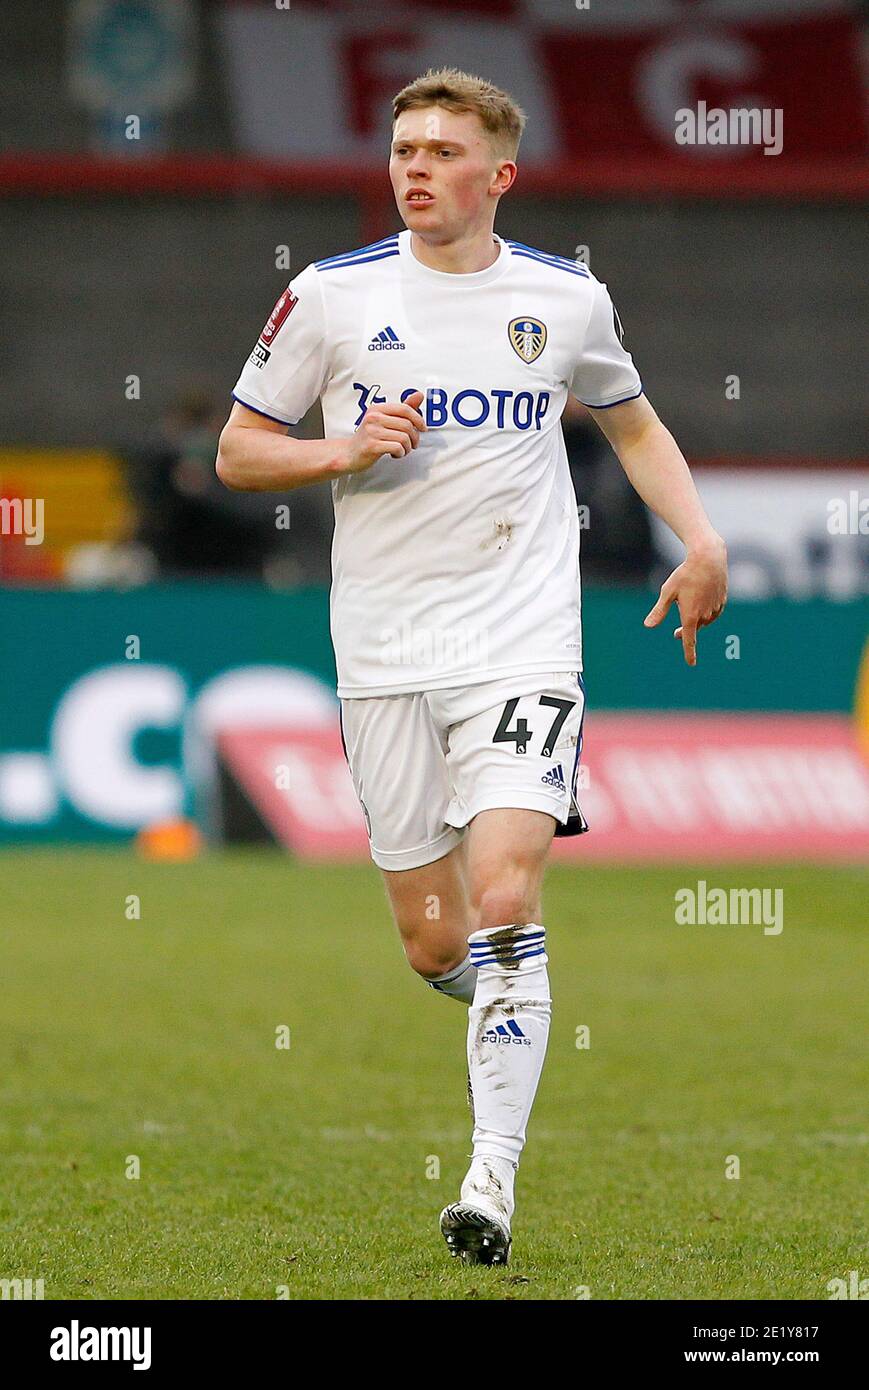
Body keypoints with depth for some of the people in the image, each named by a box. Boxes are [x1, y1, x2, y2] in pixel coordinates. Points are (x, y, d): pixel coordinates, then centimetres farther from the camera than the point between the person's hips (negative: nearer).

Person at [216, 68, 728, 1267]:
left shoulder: (567, 299, 4)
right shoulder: (332, 297, 0)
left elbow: (632, 422, 22)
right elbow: (237, 451, 6)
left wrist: (701, 539, 7)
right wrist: (348, 451, -13)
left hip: (523, 646, -1)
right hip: (385, 657, 1)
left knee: (502, 900, -18)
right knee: (435, 946, 3)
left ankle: (492, 1185, -18)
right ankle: (510, 1010, 40)